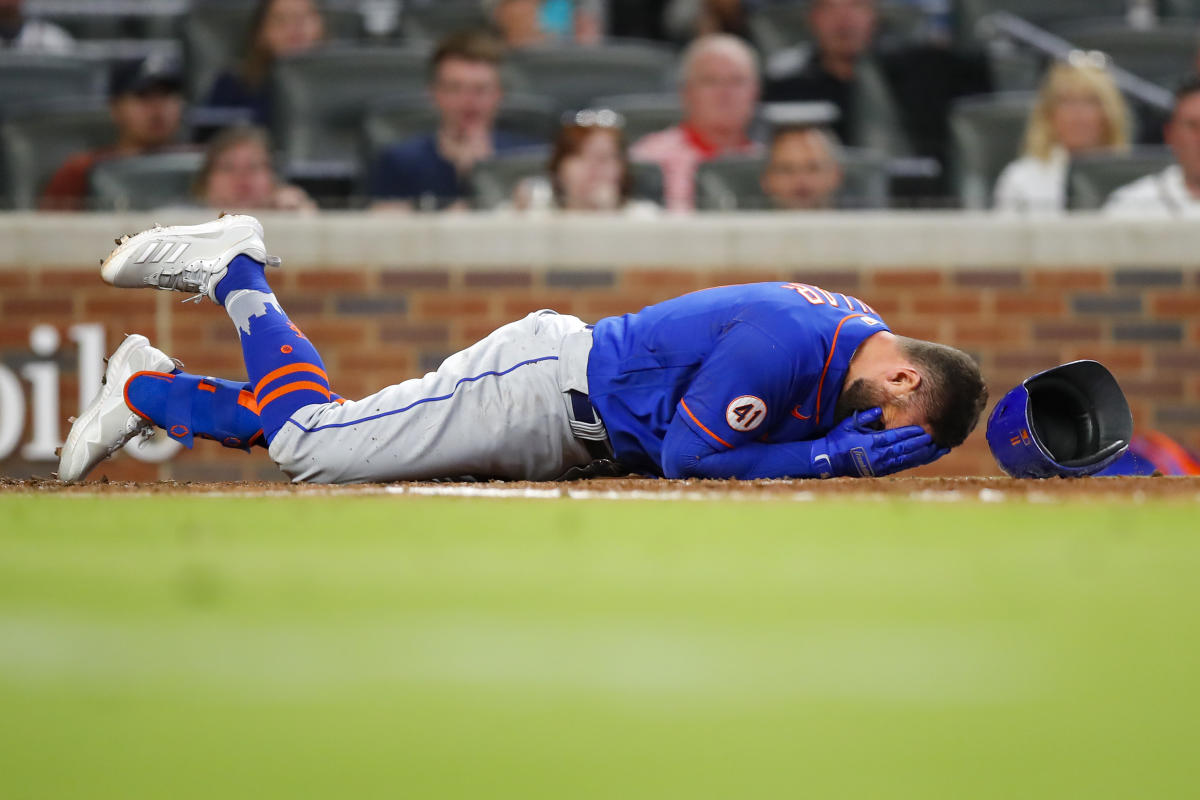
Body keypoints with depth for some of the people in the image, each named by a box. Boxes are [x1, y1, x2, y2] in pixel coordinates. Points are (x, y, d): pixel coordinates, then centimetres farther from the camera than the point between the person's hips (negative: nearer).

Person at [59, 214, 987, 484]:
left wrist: (856, 450, -11)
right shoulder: (780, 346, -29)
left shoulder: (862, 332, -1)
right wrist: (835, 457, -26)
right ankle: (237, 276, 12)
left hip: (581, 436, 8)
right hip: (542, 394, -8)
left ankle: (154, 390, 25)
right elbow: (689, 458, -25)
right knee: (313, 445, -7)